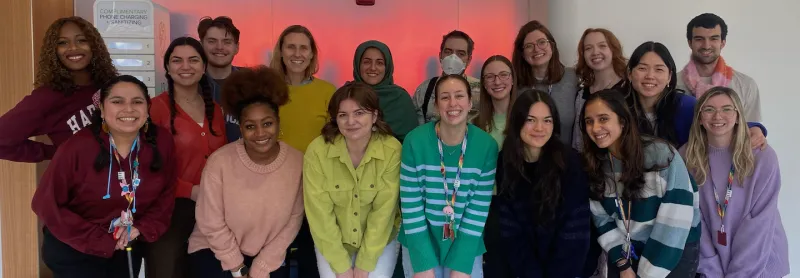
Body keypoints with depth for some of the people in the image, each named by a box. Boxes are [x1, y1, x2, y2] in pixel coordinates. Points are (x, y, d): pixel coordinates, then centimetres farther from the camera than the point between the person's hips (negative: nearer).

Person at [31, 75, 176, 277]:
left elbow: (166, 195, 0)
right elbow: (47, 204, -15)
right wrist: (99, 241, -17)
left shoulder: (161, 141, -11)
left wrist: (142, 228, -14)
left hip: (128, 248, 4)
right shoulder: (78, 147, -20)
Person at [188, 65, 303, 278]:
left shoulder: (297, 162, -13)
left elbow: (293, 220, -8)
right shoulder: (219, 162, -18)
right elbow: (212, 225, -12)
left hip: (269, 255, 2)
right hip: (214, 249, -1)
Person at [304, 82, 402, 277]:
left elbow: (383, 211, -15)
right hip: (333, 239, 0)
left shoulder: (392, 150, -20)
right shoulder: (317, 151, -20)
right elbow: (320, 213, -15)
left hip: (381, 236, 0)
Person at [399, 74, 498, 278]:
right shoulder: (415, 141, -13)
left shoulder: (487, 145, -10)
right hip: (420, 243, -1)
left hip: (467, 245, 1)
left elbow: (479, 208, -8)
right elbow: (410, 206, -11)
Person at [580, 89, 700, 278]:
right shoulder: (594, 165, -6)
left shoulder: (661, 155, -21)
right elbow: (602, 219, 0)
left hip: (674, 250, -4)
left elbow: (676, 219, -21)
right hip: (627, 249, 4)